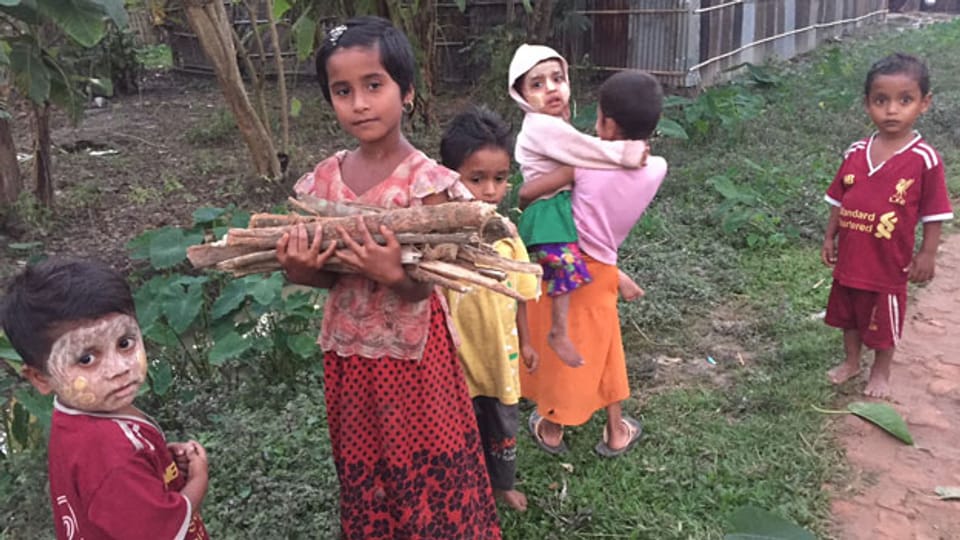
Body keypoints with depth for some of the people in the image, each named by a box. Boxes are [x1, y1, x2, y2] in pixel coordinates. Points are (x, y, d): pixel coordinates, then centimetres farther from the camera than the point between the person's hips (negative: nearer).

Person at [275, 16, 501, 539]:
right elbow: (332, 276, 2)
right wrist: (301, 272, -20)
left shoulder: (425, 181, -19)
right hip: (349, 349, 5)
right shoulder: (324, 178, -3)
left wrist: (393, 276, -39)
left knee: (423, 469, 12)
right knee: (363, 468, 23)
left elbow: (422, 288, -18)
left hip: (411, 351, -5)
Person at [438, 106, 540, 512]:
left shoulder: (505, 231, -6)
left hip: (501, 352, 5)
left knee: (504, 424, 24)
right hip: (460, 356, -5)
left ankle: (502, 483, 50)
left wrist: (524, 341, 12)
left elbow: (518, 291, 5)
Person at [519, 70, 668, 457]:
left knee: (556, 347, 14)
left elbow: (528, 192, -18)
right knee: (602, 349, 21)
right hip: (602, 270, 3)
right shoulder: (657, 169, -9)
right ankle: (616, 433, 32)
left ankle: (552, 428, 30)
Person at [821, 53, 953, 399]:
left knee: (885, 321, 14)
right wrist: (830, 237, 6)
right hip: (849, 257, 4)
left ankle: (880, 373, 35)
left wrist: (927, 254, -8)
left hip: (889, 263, -4)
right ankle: (851, 362, 43)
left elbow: (934, 213, -10)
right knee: (848, 314, 21)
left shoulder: (924, 159, -16)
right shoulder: (856, 153, -3)